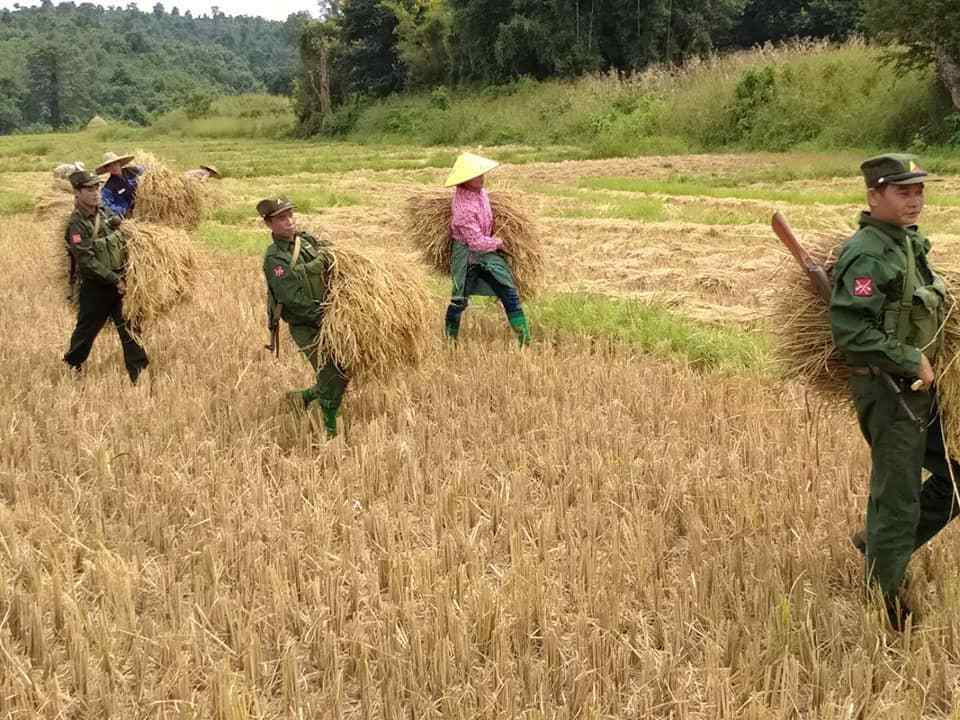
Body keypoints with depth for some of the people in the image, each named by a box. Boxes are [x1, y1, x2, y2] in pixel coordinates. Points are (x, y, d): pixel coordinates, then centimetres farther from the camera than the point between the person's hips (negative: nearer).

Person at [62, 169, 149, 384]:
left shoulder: (106, 214, 7)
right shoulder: (76, 224, -16)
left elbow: (122, 243, 20)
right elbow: (87, 261, -21)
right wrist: (115, 280, -20)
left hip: (117, 283, 6)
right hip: (94, 288, -6)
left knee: (129, 328, 4)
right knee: (86, 330, 8)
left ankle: (139, 374, 8)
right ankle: (71, 368, 28)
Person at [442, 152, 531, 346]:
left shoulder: (478, 191, -3)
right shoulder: (463, 208, -28)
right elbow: (476, 242, -24)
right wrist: (498, 243, -9)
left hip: (486, 249, 7)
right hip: (467, 252, -7)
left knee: (508, 291, -2)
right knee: (460, 299, 1)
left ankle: (524, 338, -3)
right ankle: (450, 338, 20)